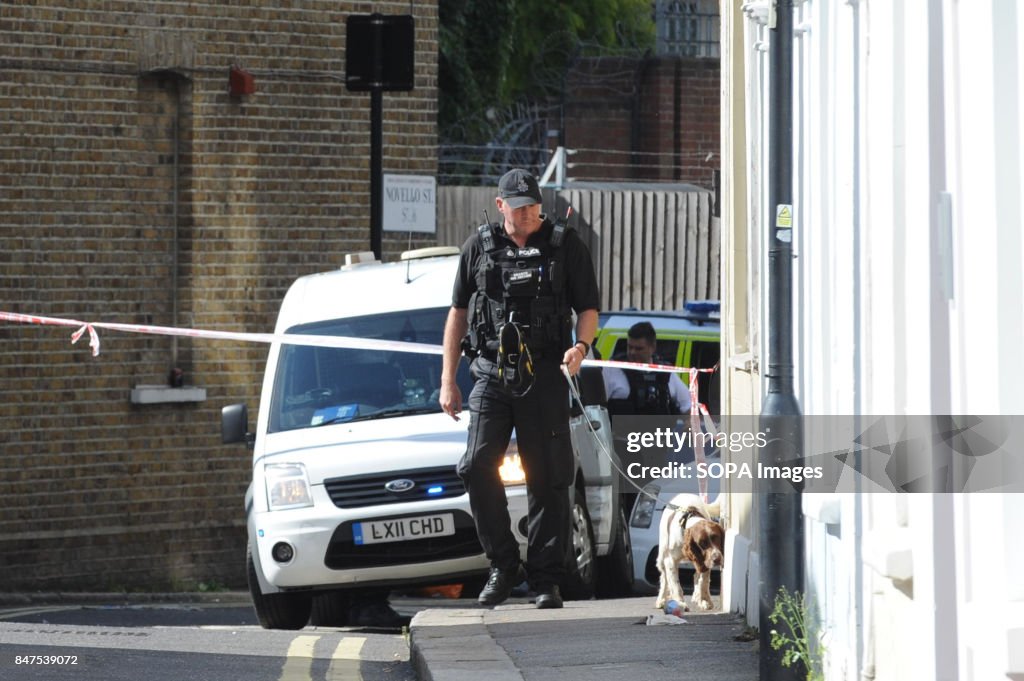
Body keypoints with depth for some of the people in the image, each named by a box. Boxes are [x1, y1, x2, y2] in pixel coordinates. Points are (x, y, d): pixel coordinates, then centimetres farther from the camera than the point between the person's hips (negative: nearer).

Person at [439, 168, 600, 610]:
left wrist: (581, 345, -15)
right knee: (477, 466, -12)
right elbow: (458, 312, 15)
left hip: (544, 376, -1)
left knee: (546, 478, -1)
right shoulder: (479, 247, 10)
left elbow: (588, 309, 8)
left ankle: (546, 580, 6)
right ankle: (503, 565, 2)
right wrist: (448, 380, 11)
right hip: (491, 374, 2)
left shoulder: (566, 246, 4)